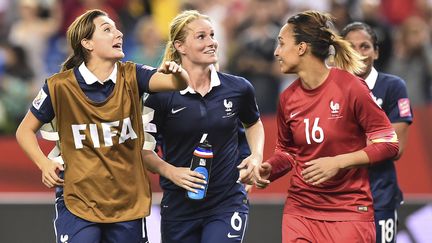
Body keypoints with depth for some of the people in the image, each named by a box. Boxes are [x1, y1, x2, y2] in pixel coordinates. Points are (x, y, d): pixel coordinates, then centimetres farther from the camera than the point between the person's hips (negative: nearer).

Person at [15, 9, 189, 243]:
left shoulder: (130, 77, -1)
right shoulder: (60, 86, -7)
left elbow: (179, 83, -17)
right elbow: (25, 130, 5)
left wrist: (176, 73, -40)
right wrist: (45, 164, -11)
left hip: (128, 203, 3)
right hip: (78, 203, -3)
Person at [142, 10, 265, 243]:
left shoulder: (238, 88, -1)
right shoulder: (161, 96, -8)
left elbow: (253, 123, 21)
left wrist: (256, 156, 4)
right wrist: (170, 171, -16)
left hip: (228, 204, 0)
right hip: (179, 205, 0)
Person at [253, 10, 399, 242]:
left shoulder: (350, 87, -11)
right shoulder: (287, 98, 4)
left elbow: (388, 144, -9)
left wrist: (338, 162, -18)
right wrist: (269, 169, -2)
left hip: (349, 212, -4)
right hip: (300, 211, 4)